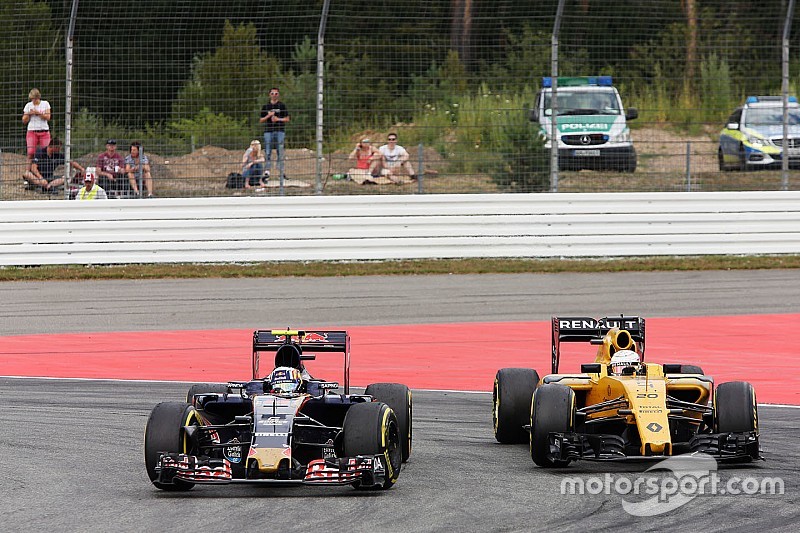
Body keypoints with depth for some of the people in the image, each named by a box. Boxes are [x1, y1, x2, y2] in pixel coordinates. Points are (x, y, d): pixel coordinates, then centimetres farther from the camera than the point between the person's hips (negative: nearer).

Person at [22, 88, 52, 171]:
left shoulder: (45, 104, 5)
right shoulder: (28, 105, 8)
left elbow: (48, 117, -4)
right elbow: (24, 121, 9)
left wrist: (38, 113, -15)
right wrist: (29, 114, -9)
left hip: (44, 132, 0)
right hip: (32, 131, 0)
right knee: (31, 153, -14)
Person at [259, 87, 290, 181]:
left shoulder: (282, 106, 8)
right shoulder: (265, 106, 12)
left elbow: (287, 119, 7)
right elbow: (261, 120, 12)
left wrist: (278, 119, -8)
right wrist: (268, 116, -6)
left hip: (280, 130, -1)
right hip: (268, 130, 1)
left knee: (280, 152, -4)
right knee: (268, 152, -3)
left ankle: (281, 172, -2)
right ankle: (268, 171, -2)